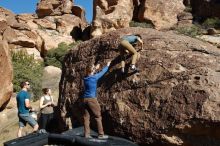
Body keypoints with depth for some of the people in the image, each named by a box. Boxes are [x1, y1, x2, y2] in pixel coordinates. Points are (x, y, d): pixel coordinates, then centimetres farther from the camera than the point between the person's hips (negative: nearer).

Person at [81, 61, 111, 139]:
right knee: (98, 116, 2)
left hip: (84, 99, 6)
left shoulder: (85, 78, 6)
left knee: (86, 117, 8)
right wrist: (107, 65, 23)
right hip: (92, 99, -6)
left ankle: (86, 134, 10)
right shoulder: (94, 77, -9)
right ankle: (101, 134, 4)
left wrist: (95, 68, 41)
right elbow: (102, 72, 7)